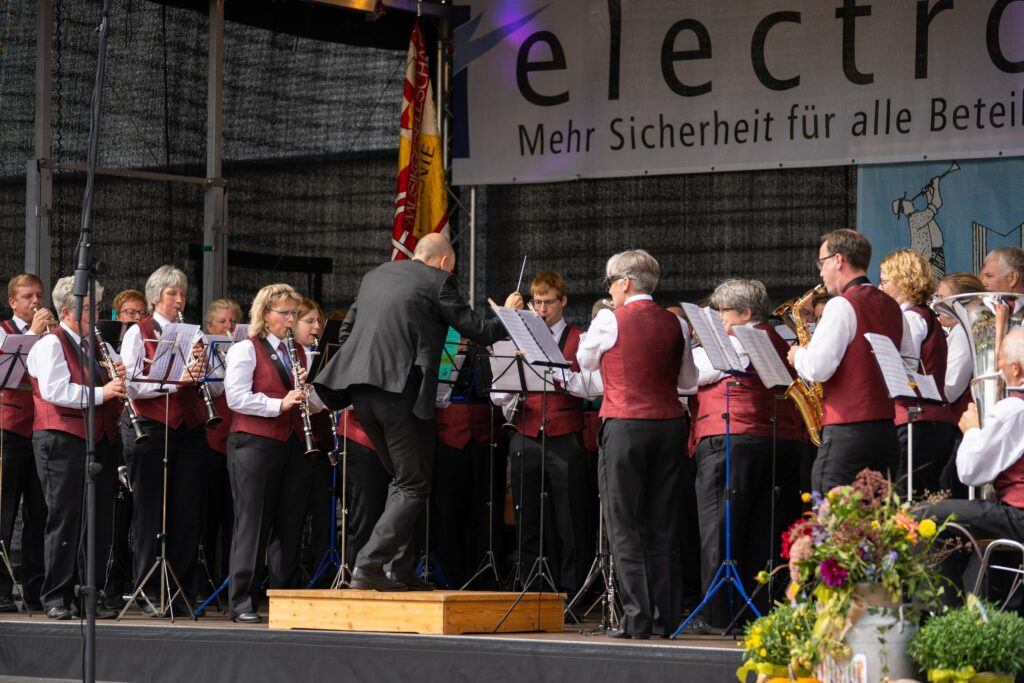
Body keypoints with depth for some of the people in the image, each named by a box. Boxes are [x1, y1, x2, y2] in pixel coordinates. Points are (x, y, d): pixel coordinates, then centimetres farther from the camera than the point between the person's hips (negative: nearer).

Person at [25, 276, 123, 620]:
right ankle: (57, 598, 0)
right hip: (63, 440, -7)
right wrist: (100, 392, -22)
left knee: (98, 520, 5)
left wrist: (117, 379, 2)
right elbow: (55, 391, -19)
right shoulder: (51, 344, -5)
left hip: (98, 440, 7)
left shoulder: (93, 346, 19)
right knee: (65, 520, -5)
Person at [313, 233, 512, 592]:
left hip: (361, 388, 7)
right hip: (402, 389, -7)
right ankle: (368, 567, -13)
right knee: (414, 487, -1)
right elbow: (478, 332, 2)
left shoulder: (374, 276, 20)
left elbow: (346, 332, 23)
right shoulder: (437, 282, 0)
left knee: (402, 478, 20)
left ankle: (401, 568, 16)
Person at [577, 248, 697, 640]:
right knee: (663, 526, 10)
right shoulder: (675, 325, 5)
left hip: (625, 427, -4)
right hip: (669, 426, 5)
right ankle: (666, 616, 10)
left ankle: (637, 618, -6)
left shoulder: (610, 321, -7)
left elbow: (585, 361, 10)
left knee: (625, 527, -1)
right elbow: (688, 381, 15)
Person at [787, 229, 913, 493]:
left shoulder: (842, 305, -12)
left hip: (847, 433, -8)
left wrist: (798, 356, 0)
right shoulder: (891, 306, 13)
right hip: (886, 429, 8)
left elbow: (817, 369, -19)